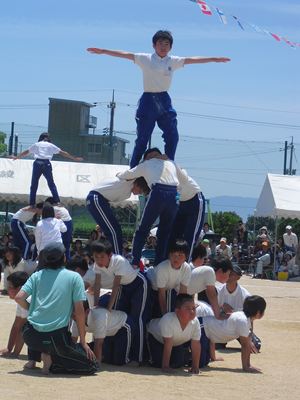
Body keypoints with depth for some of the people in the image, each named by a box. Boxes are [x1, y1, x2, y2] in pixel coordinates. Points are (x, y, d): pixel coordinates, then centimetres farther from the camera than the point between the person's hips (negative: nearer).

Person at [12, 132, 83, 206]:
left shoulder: (36, 145, 20)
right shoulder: (51, 145, 17)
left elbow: (26, 152, 30)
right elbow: (63, 153, 19)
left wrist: (16, 157, 46)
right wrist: (74, 158, 25)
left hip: (37, 163, 1)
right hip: (47, 164, -1)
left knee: (34, 185, 6)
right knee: (51, 184, 3)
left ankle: (32, 203, 3)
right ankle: (57, 201, -8)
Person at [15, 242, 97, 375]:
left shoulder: (37, 276, 11)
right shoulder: (74, 277, 3)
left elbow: (19, 298, 0)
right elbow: (79, 311, 0)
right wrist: (83, 342, 6)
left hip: (31, 336, 4)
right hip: (57, 337, -4)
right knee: (91, 366, 7)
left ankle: (33, 359, 20)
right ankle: (52, 358, -9)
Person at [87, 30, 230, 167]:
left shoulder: (173, 61, 6)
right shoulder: (145, 59, -3)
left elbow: (192, 59, 7)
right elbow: (124, 54, -7)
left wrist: (214, 59, 6)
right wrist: (102, 51, -12)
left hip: (165, 101, 4)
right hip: (148, 100, -4)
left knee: (172, 137, 4)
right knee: (142, 139, -3)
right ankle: (133, 168, 6)